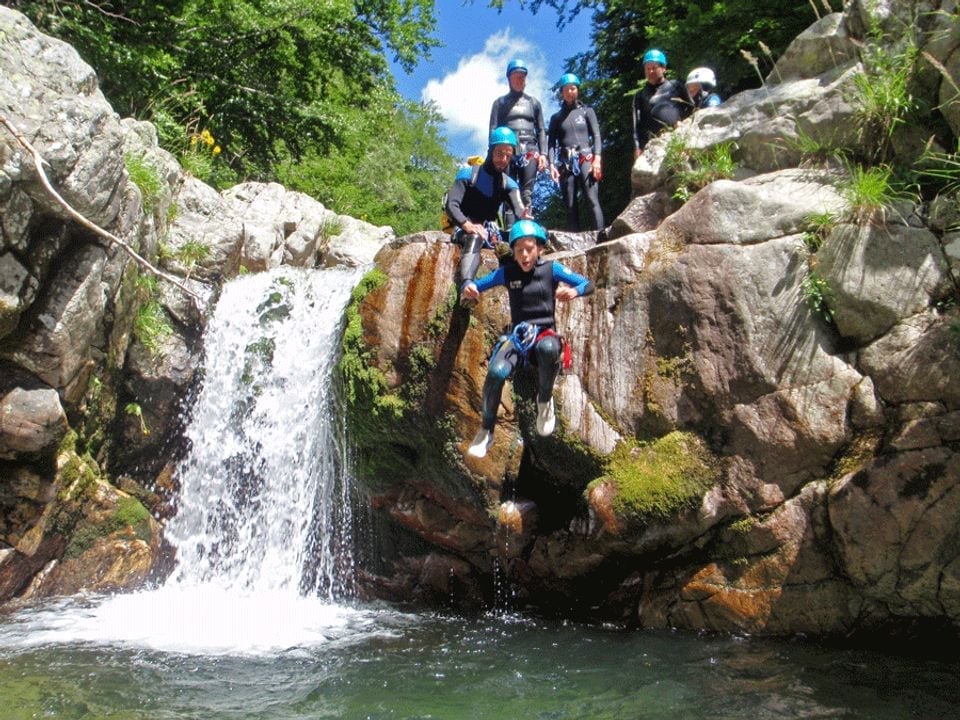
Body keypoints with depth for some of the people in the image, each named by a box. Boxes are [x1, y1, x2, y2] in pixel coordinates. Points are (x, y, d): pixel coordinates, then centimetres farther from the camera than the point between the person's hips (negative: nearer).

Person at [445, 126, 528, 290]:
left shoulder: (509, 183, 8)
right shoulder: (468, 174, -4)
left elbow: (517, 206, -11)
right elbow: (451, 206, -15)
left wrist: (524, 216, -38)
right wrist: (468, 225, -35)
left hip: (490, 232, 6)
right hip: (464, 230, -6)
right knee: (474, 238, -41)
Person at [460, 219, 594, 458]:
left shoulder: (551, 269, 0)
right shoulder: (506, 272, 3)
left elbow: (588, 284, -2)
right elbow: (476, 284, 6)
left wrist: (574, 291, -26)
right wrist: (469, 287, -20)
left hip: (545, 333, -1)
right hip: (518, 335, 1)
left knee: (548, 348, -41)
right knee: (496, 372, -30)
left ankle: (545, 401, -12)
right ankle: (486, 431, -7)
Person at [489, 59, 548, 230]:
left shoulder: (533, 102, 22)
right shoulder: (500, 102, 16)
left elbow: (541, 130, 17)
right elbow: (493, 129, 8)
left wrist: (543, 154, 3)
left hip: (530, 151, 2)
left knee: (526, 194, -8)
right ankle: (509, 231, -18)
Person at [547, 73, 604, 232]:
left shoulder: (587, 111, 14)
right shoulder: (556, 117, 18)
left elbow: (596, 135, 6)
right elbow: (551, 142, 11)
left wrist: (597, 159, -8)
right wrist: (552, 164, -4)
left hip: (586, 159, -2)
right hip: (565, 163, 2)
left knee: (592, 200, -17)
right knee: (570, 205, -3)